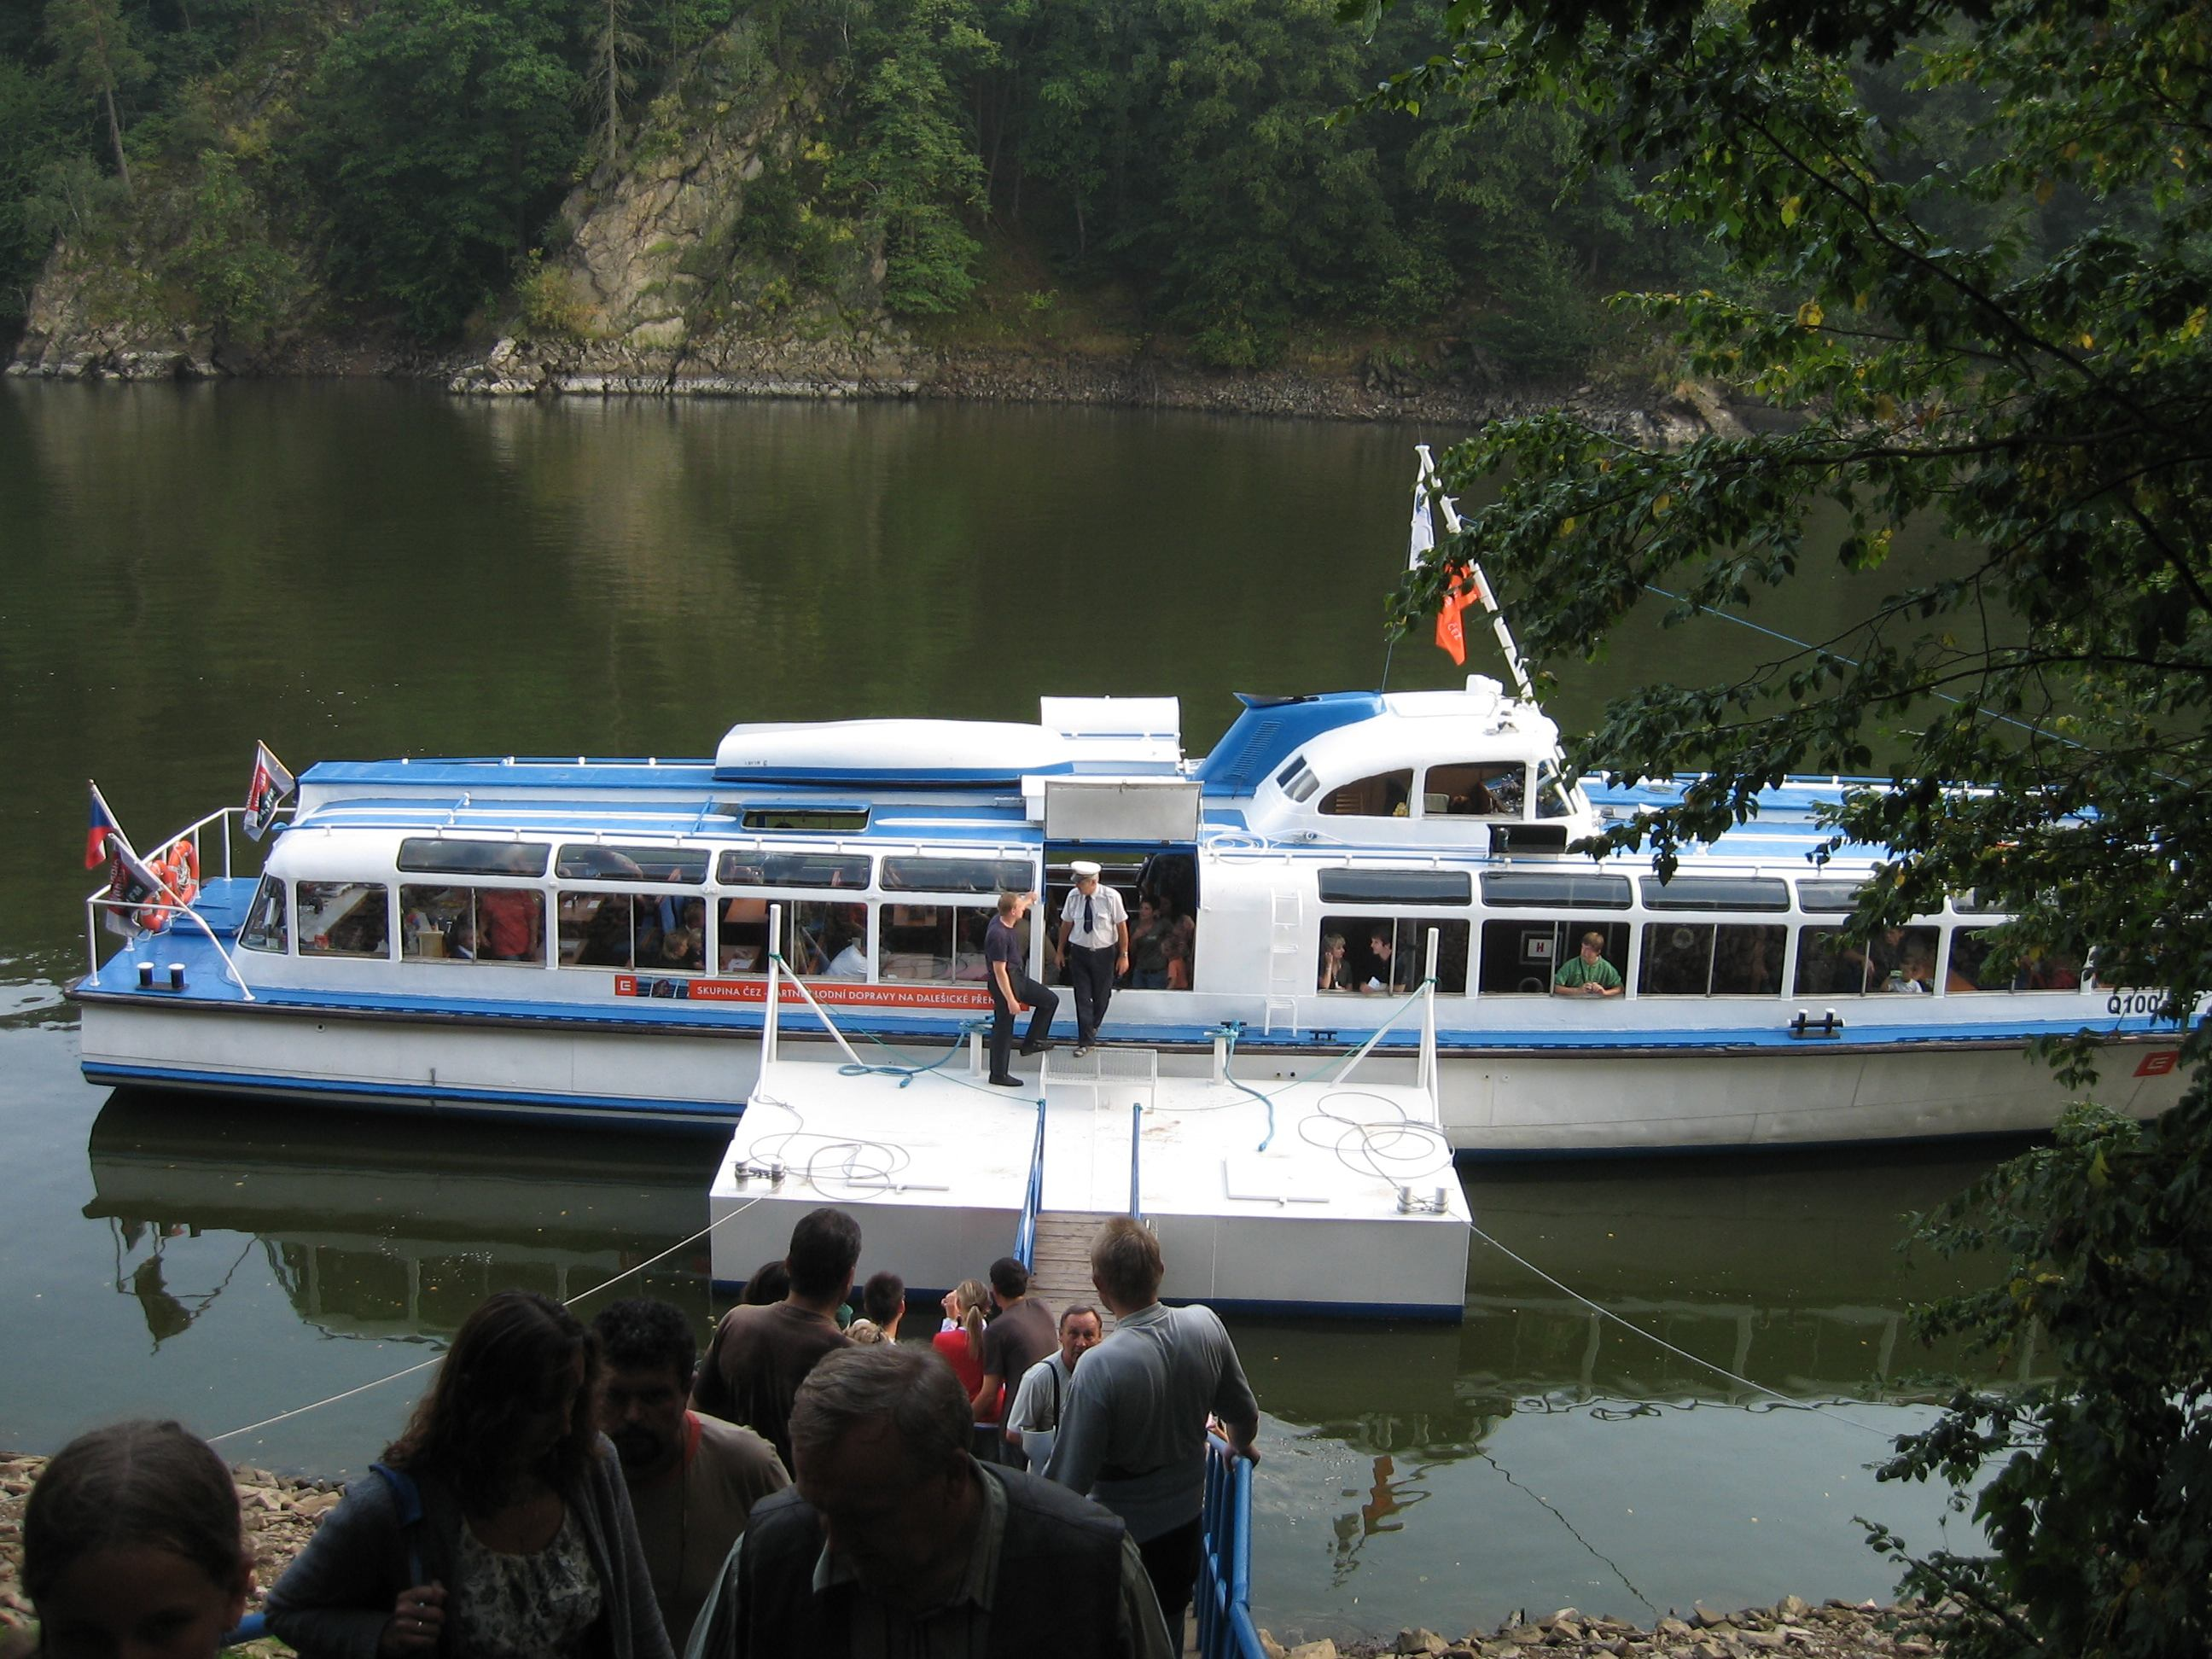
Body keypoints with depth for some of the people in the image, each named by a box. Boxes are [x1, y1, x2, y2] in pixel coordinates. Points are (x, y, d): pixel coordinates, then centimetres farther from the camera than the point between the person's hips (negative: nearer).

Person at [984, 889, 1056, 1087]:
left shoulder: (1006, 920, -2)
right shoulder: (998, 935, -30)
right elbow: (999, 971, -27)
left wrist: (1027, 899, 39)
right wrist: (1010, 1000, -25)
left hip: (1018, 977, 10)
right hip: (1005, 983, -10)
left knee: (1049, 1000, 17)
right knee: (1003, 1029, 1)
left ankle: (1031, 1042, 25)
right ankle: (998, 1075, 12)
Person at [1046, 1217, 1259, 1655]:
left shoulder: (1098, 1368, -33)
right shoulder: (1206, 1326, -16)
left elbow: (1069, 1480, -26)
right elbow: (1244, 1413, 1)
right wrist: (1242, 1446, 24)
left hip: (1120, 1536, -5)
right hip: (1184, 1520, 5)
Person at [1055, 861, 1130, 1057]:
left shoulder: (1111, 897, -18)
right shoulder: (1073, 896, -11)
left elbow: (1122, 926, -9)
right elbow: (1066, 924, 3)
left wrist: (1124, 955, -6)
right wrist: (1060, 951, 10)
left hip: (1104, 953, -1)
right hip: (1079, 952, 1)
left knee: (1101, 996, 14)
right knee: (1082, 997, -1)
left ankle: (1093, 1028, 41)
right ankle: (1085, 1040, 5)